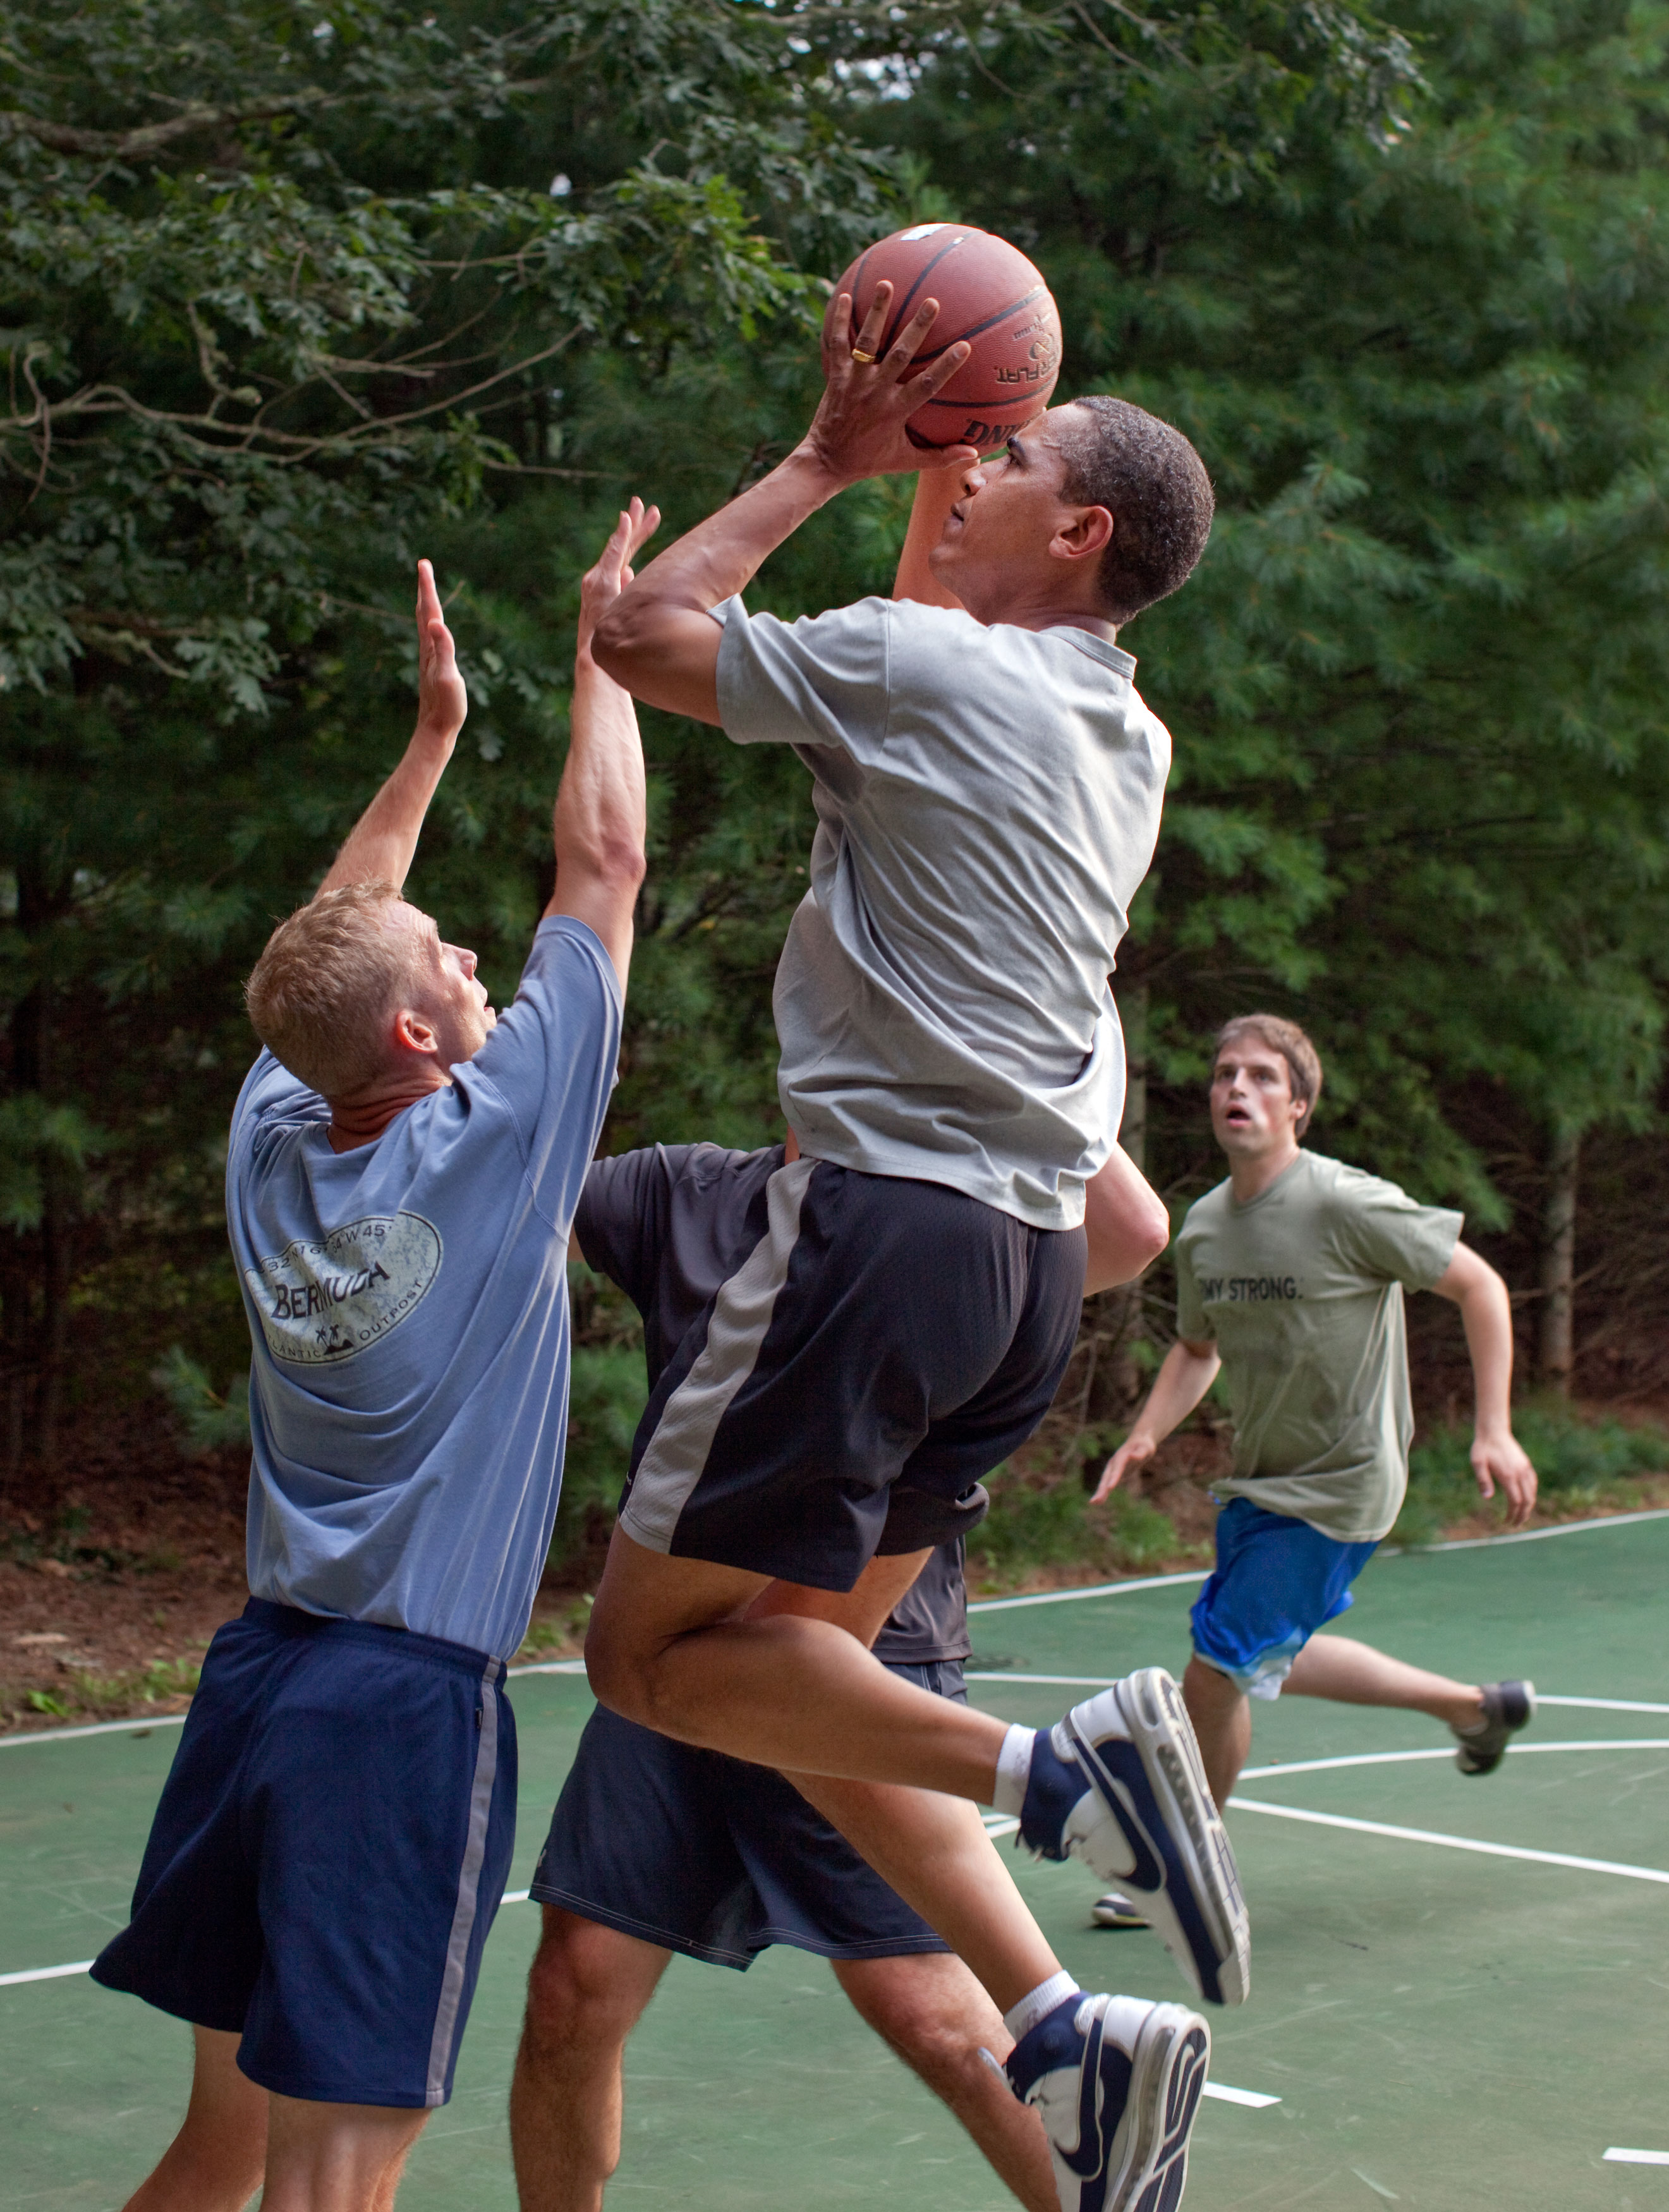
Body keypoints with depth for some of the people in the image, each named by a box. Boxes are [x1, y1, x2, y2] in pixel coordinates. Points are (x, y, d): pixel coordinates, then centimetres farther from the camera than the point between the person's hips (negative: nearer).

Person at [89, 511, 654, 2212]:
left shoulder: (274, 1139, 3)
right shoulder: (497, 1139, -10)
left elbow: (327, 946, 23)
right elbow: (603, 857, -1)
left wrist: (431, 736, 29)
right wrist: (603, 634, 11)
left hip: (256, 1673, 7)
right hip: (408, 1696, -6)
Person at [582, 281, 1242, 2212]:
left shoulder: (920, 663, -7)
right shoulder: (1122, 732, 17)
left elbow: (639, 632, 4)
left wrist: (827, 459, 9)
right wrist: (914, 469, 31)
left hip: (886, 1217, -8)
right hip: (1033, 1252, 8)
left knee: (653, 1654, 0)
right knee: (797, 1657, 14)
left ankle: (1051, 1766, -17)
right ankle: (1065, 2035, 2)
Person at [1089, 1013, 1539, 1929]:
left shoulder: (1348, 1205, -21)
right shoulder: (1203, 1226, -1)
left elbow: (1479, 1286, -13)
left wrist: (1494, 1431, -17)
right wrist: (1144, 1435, -1)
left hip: (1337, 1487, -8)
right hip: (1259, 1480, 8)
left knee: (1215, 1671, -9)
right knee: (1268, 1662, 22)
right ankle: (1477, 1705, 39)